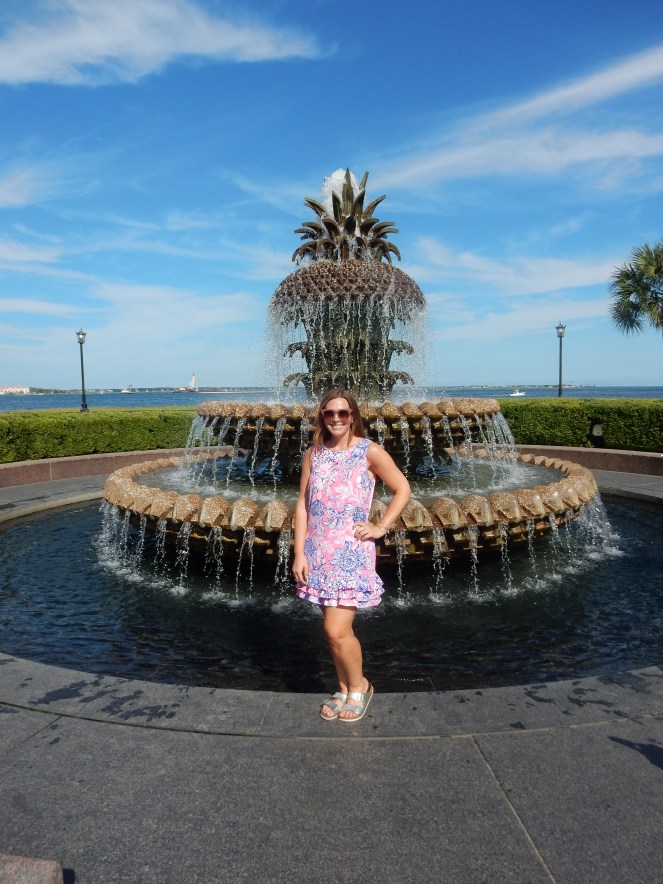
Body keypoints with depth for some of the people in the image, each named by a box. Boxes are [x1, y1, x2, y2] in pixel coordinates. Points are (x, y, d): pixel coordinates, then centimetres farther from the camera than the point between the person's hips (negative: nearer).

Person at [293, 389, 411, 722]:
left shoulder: (369, 451, -5)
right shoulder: (314, 454, 6)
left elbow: (402, 488, 2)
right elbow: (302, 504, 5)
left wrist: (381, 527, -5)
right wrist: (299, 552, -1)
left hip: (352, 552, -4)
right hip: (319, 552, 4)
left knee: (336, 629, -8)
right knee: (333, 628, 12)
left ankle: (359, 685, 19)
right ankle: (344, 689, 32)